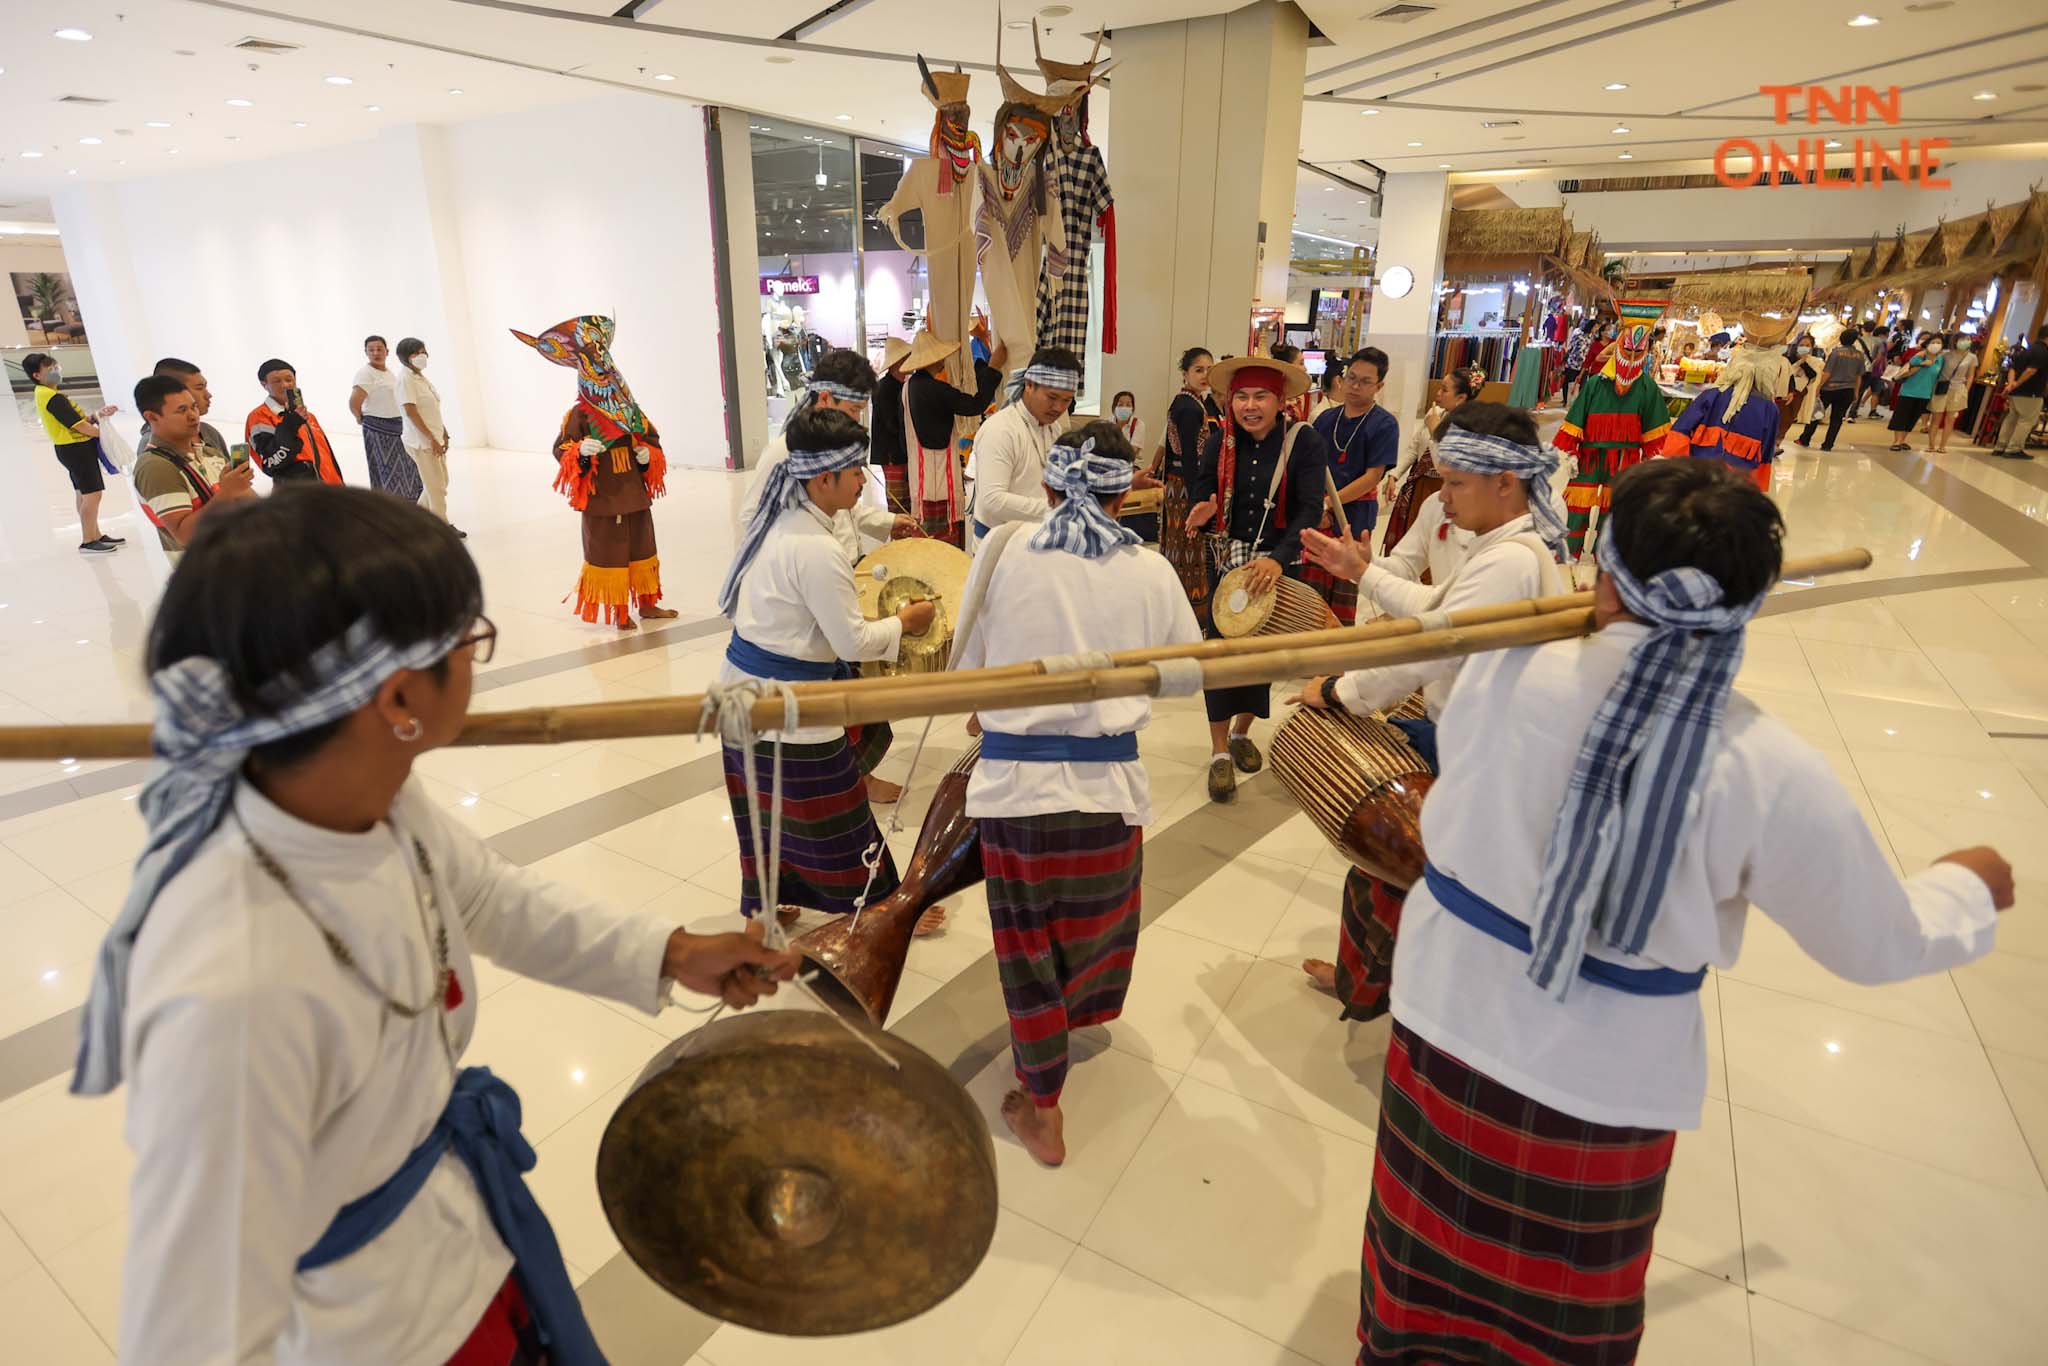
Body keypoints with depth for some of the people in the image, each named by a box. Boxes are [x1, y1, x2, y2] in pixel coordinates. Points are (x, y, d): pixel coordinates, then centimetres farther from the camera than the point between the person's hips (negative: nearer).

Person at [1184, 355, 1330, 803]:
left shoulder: (1305, 443, -13)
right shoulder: (1220, 441, -4)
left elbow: (1310, 510, -21)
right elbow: (1200, 489, -3)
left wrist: (1278, 559, -35)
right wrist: (1202, 511, -29)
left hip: (1279, 564, -1)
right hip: (1228, 560, 1)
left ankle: (1241, 733, 35)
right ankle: (1219, 753, 5)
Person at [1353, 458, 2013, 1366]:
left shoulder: (1502, 671, -16)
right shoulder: (1772, 773, -19)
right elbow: (1878, 946, -3)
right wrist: (1969, 886, 20)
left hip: (1444, 1026, 2)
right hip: (1595, 1090, -1)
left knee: (1427, 1274, 29)